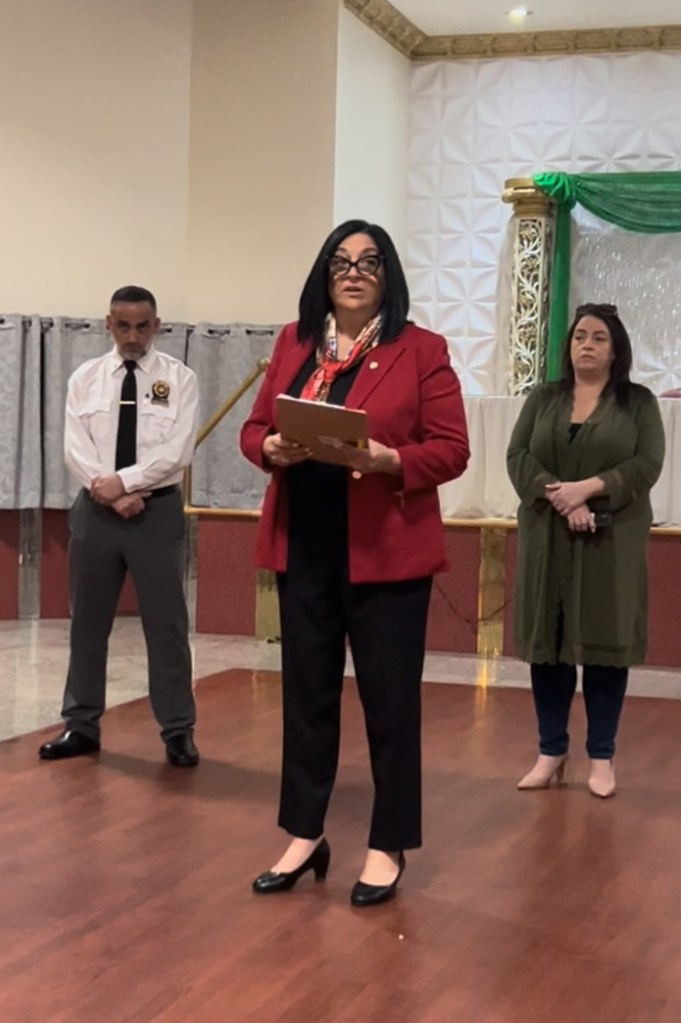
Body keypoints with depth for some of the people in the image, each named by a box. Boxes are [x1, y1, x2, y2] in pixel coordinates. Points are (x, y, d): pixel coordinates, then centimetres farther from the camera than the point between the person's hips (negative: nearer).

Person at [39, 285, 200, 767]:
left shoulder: (179, 378, -1)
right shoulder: (85, 378, 7)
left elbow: (177, 451, -11)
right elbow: (76, 448, -2)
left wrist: (123, 481, -16)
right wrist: (109, 493, -14)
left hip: (158, 510, -3)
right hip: (95, 510, 3)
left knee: (167, 624, 1)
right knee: (88, 621, 10)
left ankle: (178, 731, 10)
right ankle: (81, 725, 21)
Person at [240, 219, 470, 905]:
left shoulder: (421, 350, -2)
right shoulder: (294, 343, 11)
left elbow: (451, 450, -6)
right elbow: (254, 427, 12)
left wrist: (387, 459, -23)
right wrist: (271, 449, -11)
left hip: (386, 552, -4)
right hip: (304, 549, 4)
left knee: (389, 699, 3)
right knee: (306, 693, 11)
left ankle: (387, 848, 16)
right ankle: (304, 836, 24)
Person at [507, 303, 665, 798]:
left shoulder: (639, 402, 5)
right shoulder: (542, 398, 11)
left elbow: (647, 465, -6)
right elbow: (519, 458, 0)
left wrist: (588, 488, -18)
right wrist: (560, 499, -15)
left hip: (612, 542, -2)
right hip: (548, 539, 2)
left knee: (606, 641, -1)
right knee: (547, 641, 3)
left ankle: (602, 756, 9)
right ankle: (552, 751, 13)